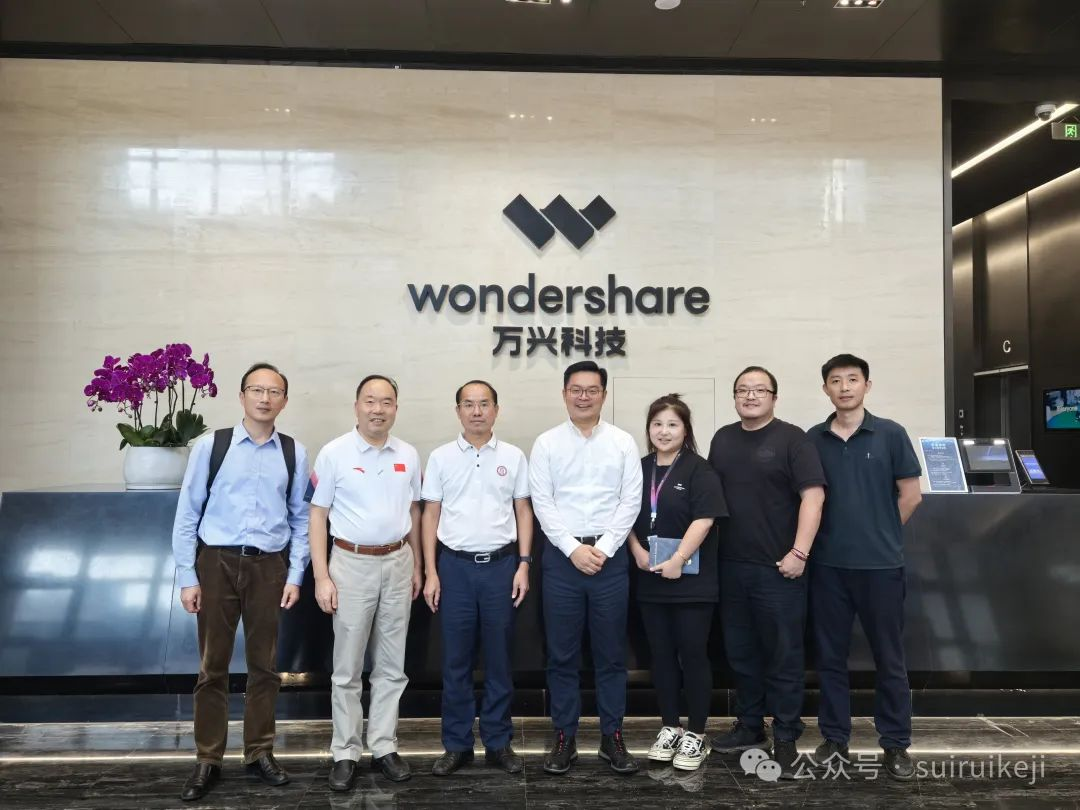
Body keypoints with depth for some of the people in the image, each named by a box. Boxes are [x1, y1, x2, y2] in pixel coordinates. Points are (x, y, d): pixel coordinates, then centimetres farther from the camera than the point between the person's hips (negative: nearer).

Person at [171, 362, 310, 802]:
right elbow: (187, 514, -1)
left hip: (269, 566, 1)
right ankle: (207, 761, 22)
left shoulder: (294, 453, 2)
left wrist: (295, 575, 0)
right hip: (217, 563, -1)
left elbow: (301, 519, 5)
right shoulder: (210, 446, -3)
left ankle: (260, 754, 27)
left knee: (264, 665, 11)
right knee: (213, 666, 8)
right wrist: (187, 577, -4)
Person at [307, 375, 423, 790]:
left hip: (397, 562, 4)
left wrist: (416, 566, 12)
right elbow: (318, 516, -6)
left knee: (391, 666, 11)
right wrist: (321, 576, -10)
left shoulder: (408, 455, 4)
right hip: (352, 564, -3)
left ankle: (384, 746, 24)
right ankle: (346, 752, 18)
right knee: (347, 668, 6)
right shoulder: (333, 453, -7)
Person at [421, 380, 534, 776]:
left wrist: (524, 565, -1)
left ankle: (498, 742, 21)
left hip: (501, 564, 0)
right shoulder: (441, 457, 2)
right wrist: (430, 572, -1)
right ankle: (457, 744, 19)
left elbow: (524, 512, 6)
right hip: (455, 565, 0)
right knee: (456, 659, 7)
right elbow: (430, 515, 3)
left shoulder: (513, 457, 3)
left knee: (499, 658, 8)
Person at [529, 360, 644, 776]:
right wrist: (574, 549, -11)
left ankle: (612, 736, 21)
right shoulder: (547, 443, 2)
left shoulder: (623, 442, 3)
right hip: (561, 556, 0)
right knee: (562, 653, 7)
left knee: (611, 652, 8)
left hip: (610, 556, 0)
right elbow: (542, 503, -3)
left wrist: (602, 549, -9)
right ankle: (565, 736, 19)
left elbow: (631, 501, -1)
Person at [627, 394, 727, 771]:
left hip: (691, 581, -5)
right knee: (662, 656, 12)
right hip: (650, 580, 5)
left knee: (693, 655, 3)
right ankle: (669, 728, 25)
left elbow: (704, 519, -15)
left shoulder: (699, 469, -6)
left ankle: (696, 734, 15)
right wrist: (637, 551, -3)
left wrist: (678, 560, -20)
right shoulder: (639, 469, 9)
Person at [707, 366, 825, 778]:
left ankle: (785, 737, 16)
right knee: (740, 652, 14)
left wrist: (799, 552, -17)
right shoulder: (722, 439, 11)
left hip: (777, 567, -5)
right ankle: (749, 726, 29)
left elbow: (813, 495, -11)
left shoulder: (792, 439, -5)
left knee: (783, 654, 3)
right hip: (730, 566, 5)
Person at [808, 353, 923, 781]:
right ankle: (834, 737, 23)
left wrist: (879, 535, 6)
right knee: (830, 655, 10)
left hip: (880, 564, -2)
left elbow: (910, 494, 2)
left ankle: (895, 743, 20)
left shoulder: (890, 434, -2)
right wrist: (838, 534, 5)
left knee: (889, 657, 7)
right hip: (828, 564, 2)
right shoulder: (813, 439, 4)